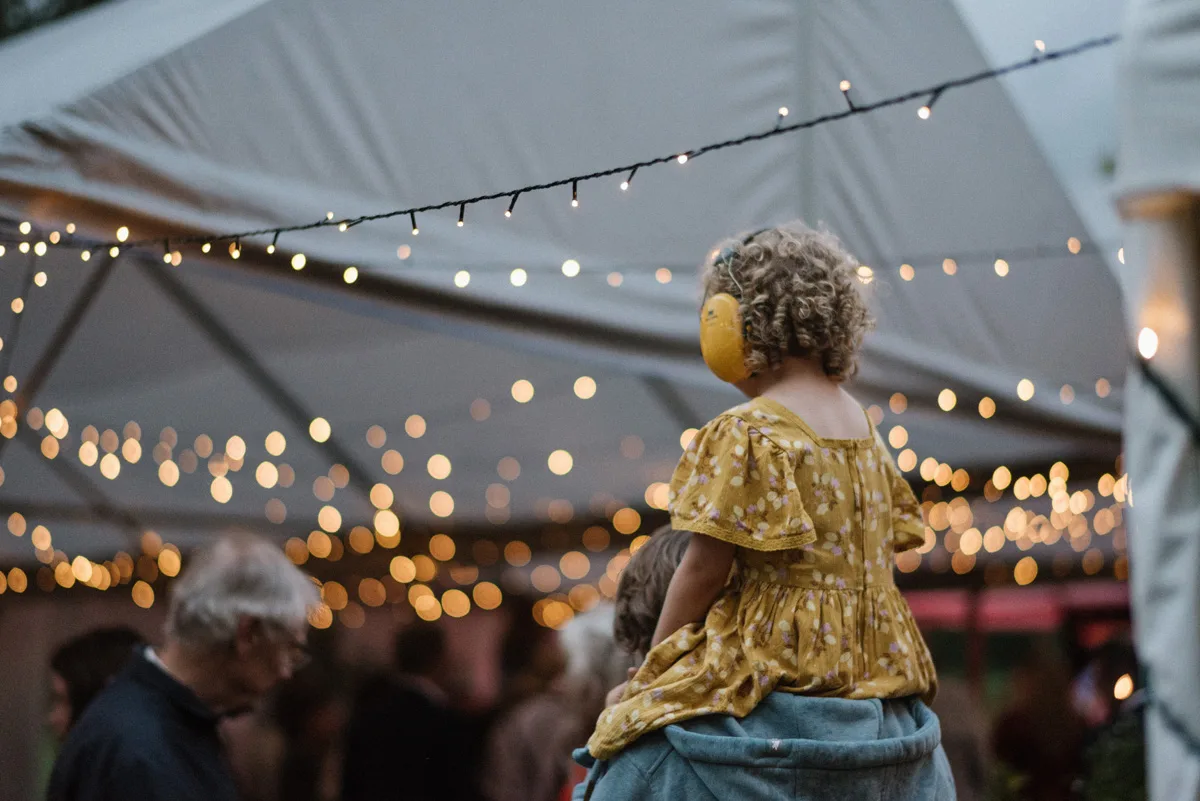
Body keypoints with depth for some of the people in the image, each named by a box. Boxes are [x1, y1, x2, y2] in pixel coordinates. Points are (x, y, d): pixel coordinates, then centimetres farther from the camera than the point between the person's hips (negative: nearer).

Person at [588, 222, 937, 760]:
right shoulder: (862, 427, 10)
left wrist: (653, 669, -2)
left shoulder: (746, 433, -13)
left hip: (779, 655, -8)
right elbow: (878, 546, 14)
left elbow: (705, 568, -13)